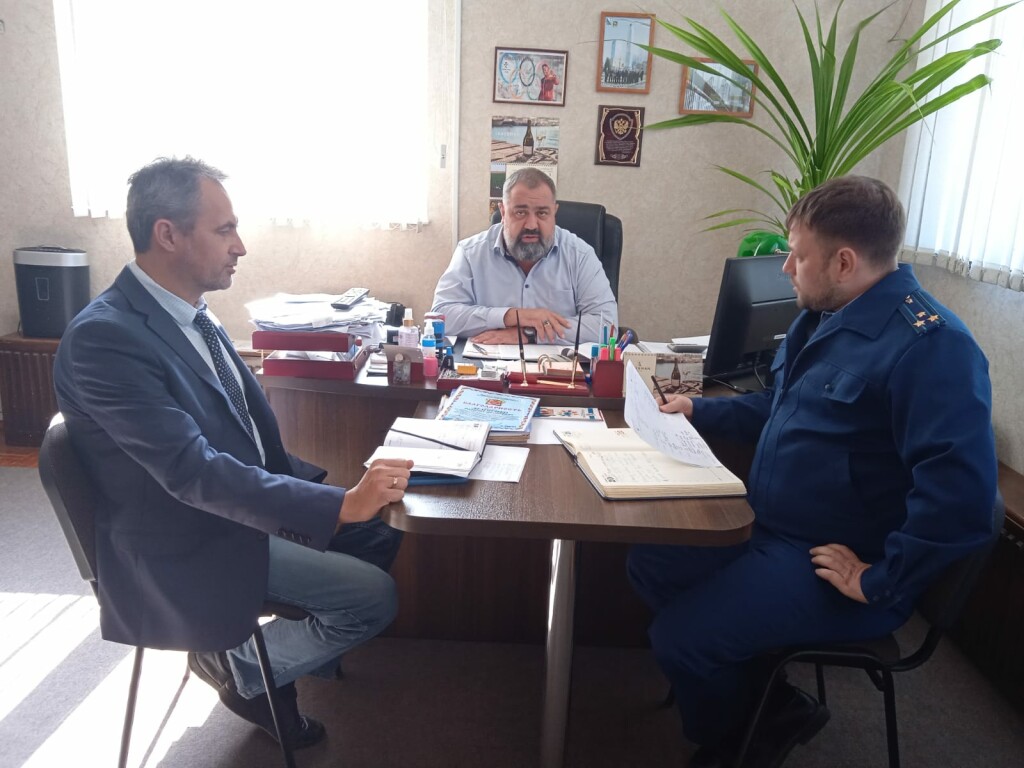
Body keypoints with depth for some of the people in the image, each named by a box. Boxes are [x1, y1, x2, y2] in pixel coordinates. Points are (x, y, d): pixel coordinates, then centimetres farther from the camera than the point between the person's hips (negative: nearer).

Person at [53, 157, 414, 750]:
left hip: (246, 497, 9)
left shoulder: (190, 313, 2)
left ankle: (308, 653, 21)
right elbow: (192, 472, -31)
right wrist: (340, 504, -35)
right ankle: (241, 667, 11)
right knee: (375, 596, -14)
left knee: (390, 532, 4)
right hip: (187, 547, -8)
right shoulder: (104, 337, -25)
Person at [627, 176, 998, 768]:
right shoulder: (823, 316, 8)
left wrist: (881, 584, -25)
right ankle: (768, 704, 16)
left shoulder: (930, 345, -25)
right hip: (769, 527, 10)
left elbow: (961, 497, -33)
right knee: (649, 564, 9)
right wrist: (700, 412, 19)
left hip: (829, 563, -10)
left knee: (680, 636, -18)